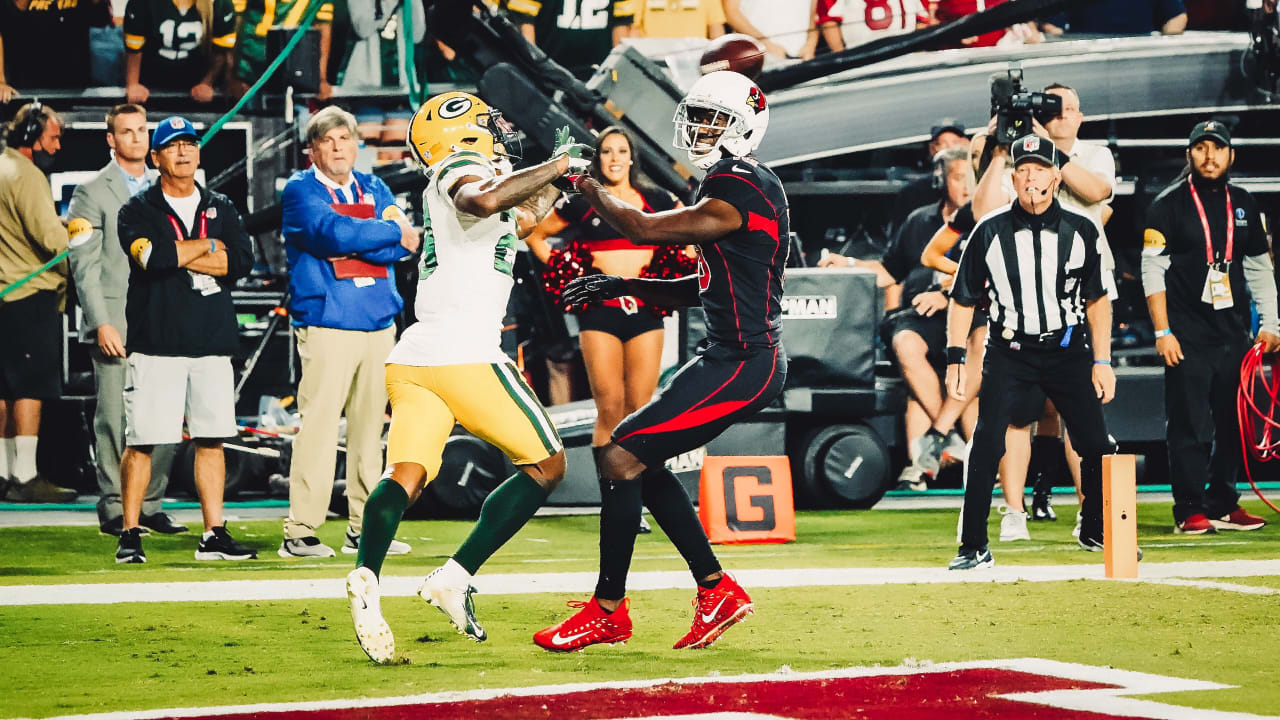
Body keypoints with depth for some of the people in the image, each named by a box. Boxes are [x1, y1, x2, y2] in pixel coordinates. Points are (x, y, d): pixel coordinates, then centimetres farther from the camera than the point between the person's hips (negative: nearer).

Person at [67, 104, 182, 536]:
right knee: (115, 417, -4)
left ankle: (150, 504, 10)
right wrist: (101, 323, -13)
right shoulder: (91, 193, 1)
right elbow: (84, 266, -4)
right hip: (116, 325, -4)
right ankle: (114, 508, 3)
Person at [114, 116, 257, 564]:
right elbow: (153, 257, -17)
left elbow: (242, 260, -2)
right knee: (141, 441, -4)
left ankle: (214, 535, 9)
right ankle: (130, 535, 5)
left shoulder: (221, 209, 14)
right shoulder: (138, 211, 3)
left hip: (212, 342, 3)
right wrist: (207, 247, -3)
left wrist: (178, 256, -8)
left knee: (210, 439, 4)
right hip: (156, 342, -3)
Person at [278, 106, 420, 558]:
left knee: (370, 427, 7)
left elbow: (406, 244, 3)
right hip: (327, 323, -6)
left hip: (379, 322, 6)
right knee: (318, 424, -10)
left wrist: (354, 244, -11)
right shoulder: (301, 190, 1)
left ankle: (364, 527, 13)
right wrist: (391, 232, -5)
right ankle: (300, 533, -9)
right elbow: (333, 233, -16)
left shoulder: (374, 189, 17)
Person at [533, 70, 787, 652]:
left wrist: (588, 187, -4)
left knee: (622, 457, -11)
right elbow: (705, 289, 21)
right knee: (641, 461, 14)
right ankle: (717, 592, 17)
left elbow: (644, 229, -20)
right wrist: (620, 287, 16)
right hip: (733, 359, 11)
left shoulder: (742, 191, -17)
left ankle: (608, 611, -4)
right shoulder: (739, 189, 16)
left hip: (741, 364, -11)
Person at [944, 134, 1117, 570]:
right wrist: (955, 361, -3)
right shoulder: (990, 232, -2)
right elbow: (963, 300, 4)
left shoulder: (1081, 231, 2)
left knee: (1095, 444, -1)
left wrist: (1101, 361, 4)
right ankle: (974, 548, -6)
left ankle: (1096, 532, 23)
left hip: (1067, 353, 1)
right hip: (1008, 354, -1)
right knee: (986, 444, -14)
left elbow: (1097, 300, 9)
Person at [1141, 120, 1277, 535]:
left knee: (1234, 424, 4)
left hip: (1234, 336, 5)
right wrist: (1162, 332, -11)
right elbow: (1153, 271, -5)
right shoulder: (1169, 205, -2)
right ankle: (1189, 511, -1)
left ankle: (1223, 506, 12)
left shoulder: (1243, 205, 12)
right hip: (1188, 338, -5)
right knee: (1189, 427, -6)